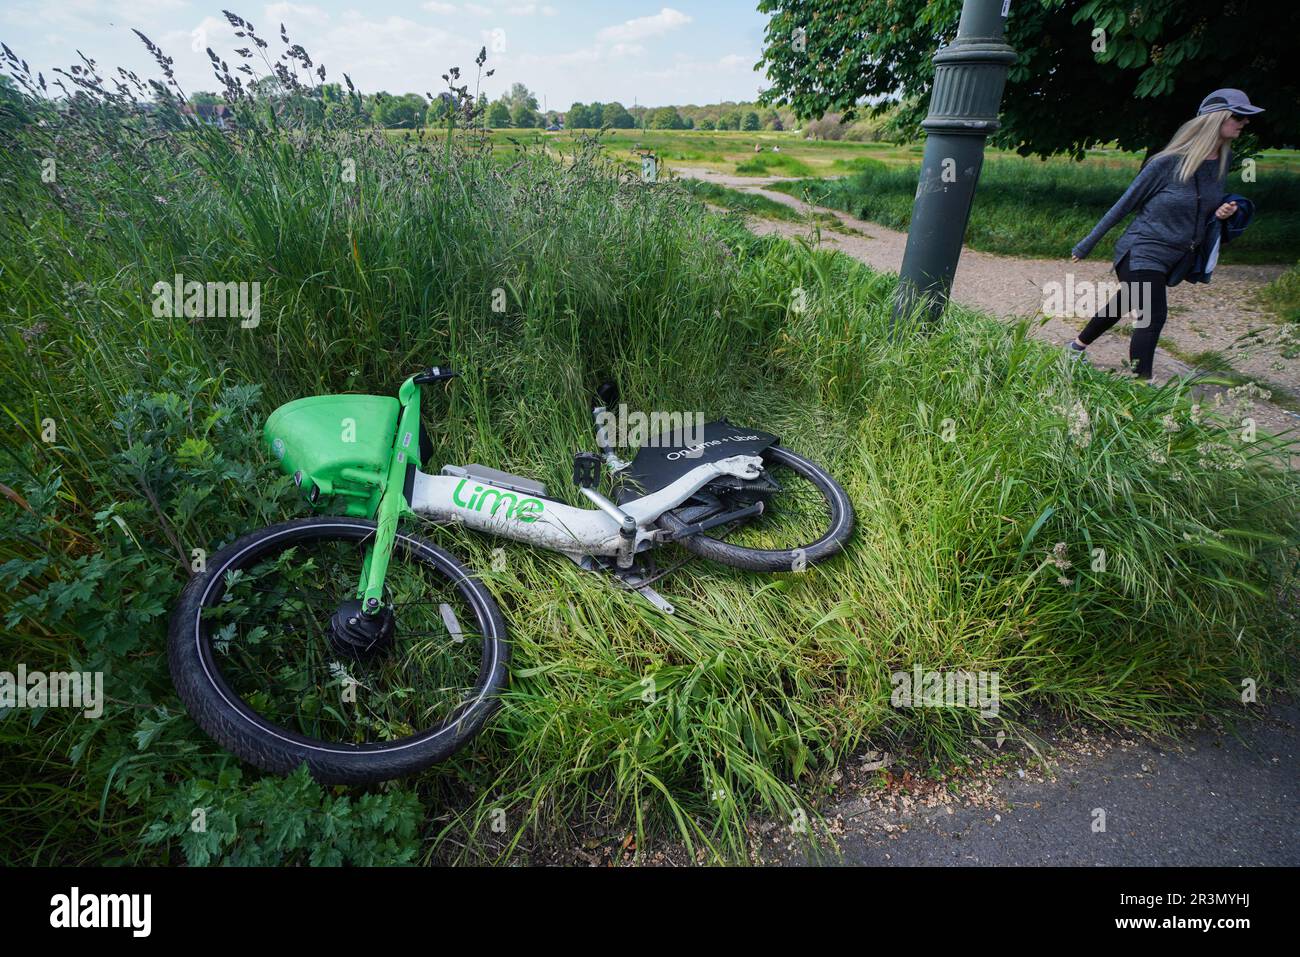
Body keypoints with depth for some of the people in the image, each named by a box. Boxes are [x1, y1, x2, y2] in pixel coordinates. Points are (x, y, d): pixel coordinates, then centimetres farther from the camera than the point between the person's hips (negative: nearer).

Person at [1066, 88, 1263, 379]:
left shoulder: (1223, 161, 3)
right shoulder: (1169, 162, -17)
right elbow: (1125, 204, -9)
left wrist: (1222, 212, -6)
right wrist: (1086, 245, -5)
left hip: (1178, 257, 8)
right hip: (1143, 252, -8)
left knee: (1124, 304, 20)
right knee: (1153, 315, -18)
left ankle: (1078, 346, 37)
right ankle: (1142, 383, -14)